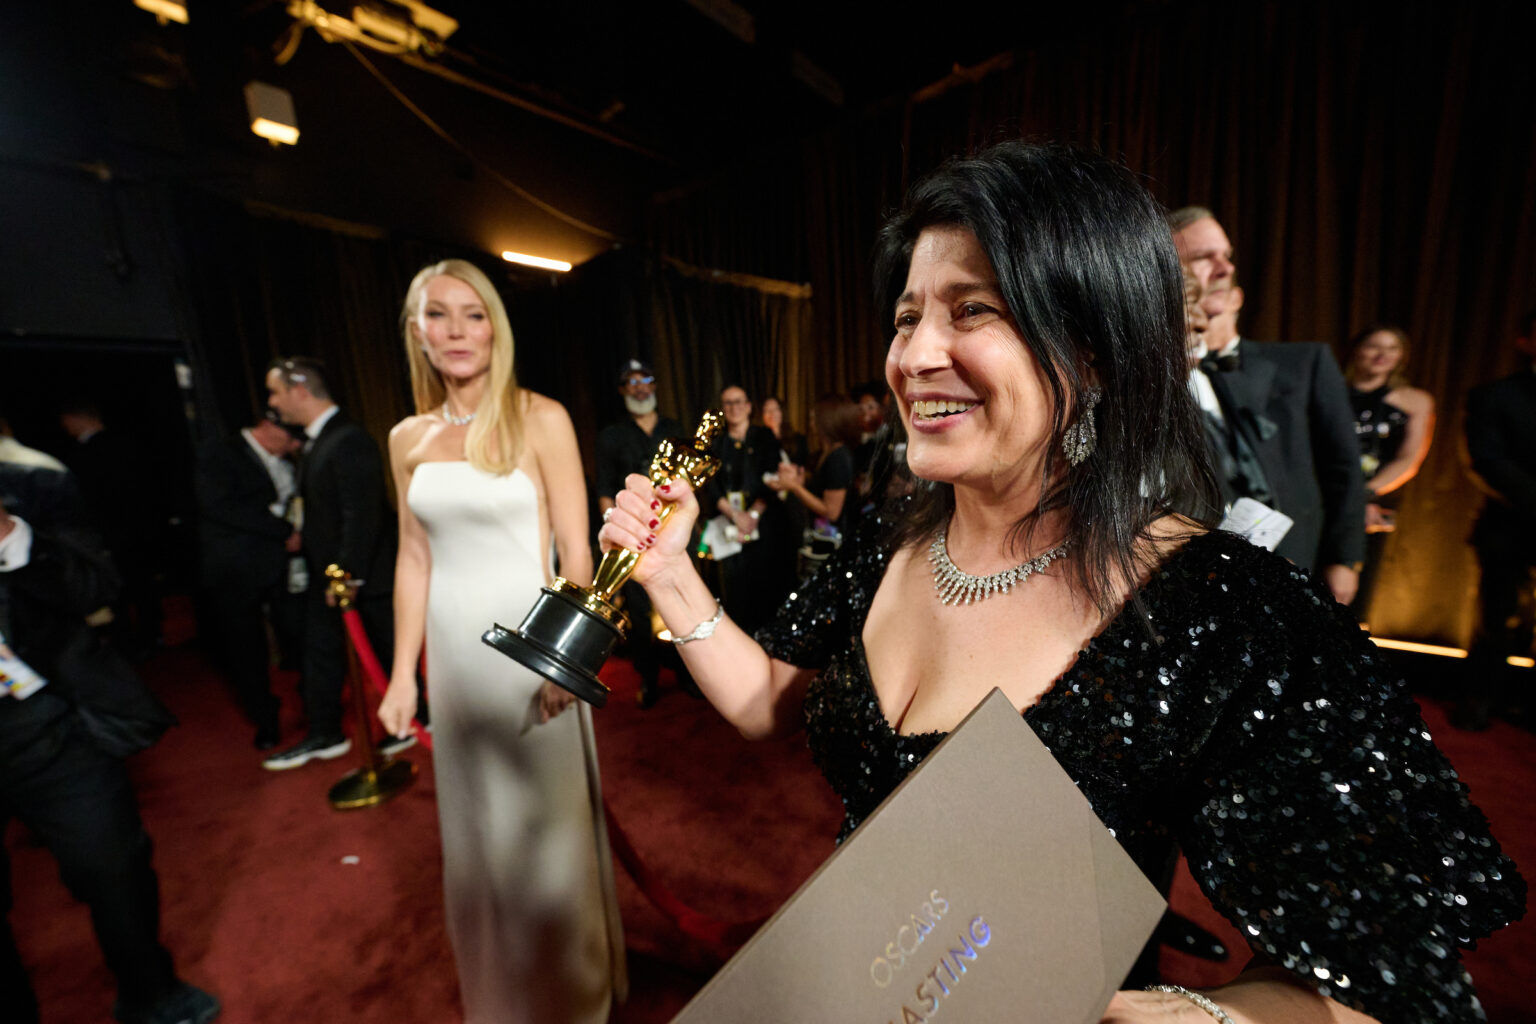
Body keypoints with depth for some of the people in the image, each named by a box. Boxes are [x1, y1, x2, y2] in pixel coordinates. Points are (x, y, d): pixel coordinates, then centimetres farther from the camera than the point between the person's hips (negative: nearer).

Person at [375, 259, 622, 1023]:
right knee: (475, 820, 20)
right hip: (453, 651, 5)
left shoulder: (540, 420, -9)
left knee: (546, 816, 11)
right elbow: (414, 559, 9)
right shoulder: (408, 439, 6)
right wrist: (402, 672, 8)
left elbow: (575, 550, -11)